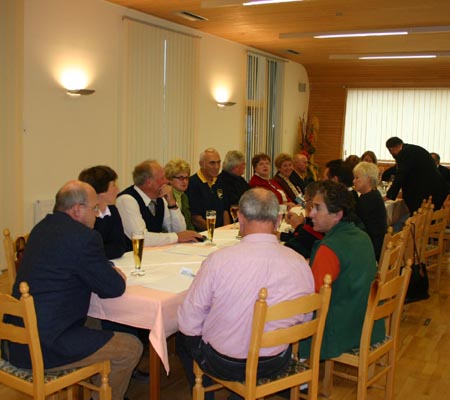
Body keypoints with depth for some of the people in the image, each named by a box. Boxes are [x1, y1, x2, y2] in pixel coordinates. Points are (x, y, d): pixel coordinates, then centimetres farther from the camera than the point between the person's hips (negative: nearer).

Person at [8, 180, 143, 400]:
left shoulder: (42, 227, 11)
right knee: (132, 348, 1)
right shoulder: (84, 237, -17)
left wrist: (108, 269, 9)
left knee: (99, 325, 29)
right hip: (45, 347, -10)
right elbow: (114, 288, -11)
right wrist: (117, 276, 10)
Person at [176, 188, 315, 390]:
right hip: (276, 364, 4)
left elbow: (189, 324, -16)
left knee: (184, 336, 26)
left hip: (225, 365, -3)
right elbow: (305, 320, 1)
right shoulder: (300, 263, -14)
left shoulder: (218, 260, -25)